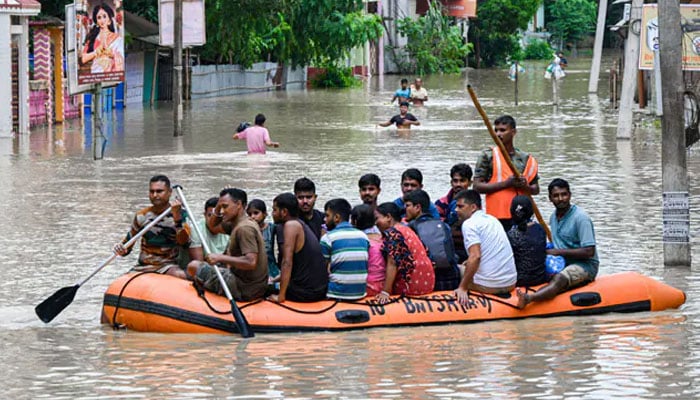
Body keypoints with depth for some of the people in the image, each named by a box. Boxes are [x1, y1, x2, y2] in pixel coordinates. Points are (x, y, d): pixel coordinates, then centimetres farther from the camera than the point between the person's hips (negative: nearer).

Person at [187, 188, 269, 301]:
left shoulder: (245, 228, -19)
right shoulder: (236, 225, 12)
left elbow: (251, 262, -30)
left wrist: (221, 258, -25)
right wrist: (217, 208, 9)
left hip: (243, 291, -11)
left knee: (194, 267, -5)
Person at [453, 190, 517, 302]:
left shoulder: (469, 224, -10)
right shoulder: (492, 219, 16)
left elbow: (475, 256, -22)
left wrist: (463, 288, -21)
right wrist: (471, 262, 36)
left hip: (489, 285, -8)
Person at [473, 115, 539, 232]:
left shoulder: (526, 159, 11)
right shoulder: (488, 156, 1)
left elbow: (536, 189, 17)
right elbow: (477, 186, -5)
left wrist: (524, 186, -8)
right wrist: (506, 183, -13)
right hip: (497, 217, -4)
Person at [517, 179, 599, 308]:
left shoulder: (580, 218, -14)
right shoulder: (554, 217, 11)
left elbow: (589, 252, -19)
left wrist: (559, 252, -17)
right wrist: (549, 250, 0)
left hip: (585, 265, -10)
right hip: (562, 264, 10)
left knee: (559, 279, -37)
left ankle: (528, 298, -65)